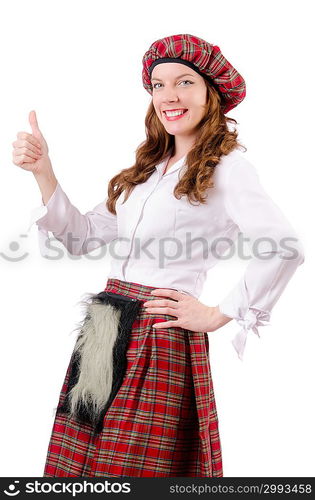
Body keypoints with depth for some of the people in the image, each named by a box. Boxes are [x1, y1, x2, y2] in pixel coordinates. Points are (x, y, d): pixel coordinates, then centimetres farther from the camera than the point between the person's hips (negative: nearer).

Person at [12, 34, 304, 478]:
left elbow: (285, 248, -19)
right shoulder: (149, 168, 17)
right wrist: (43, 172, 4)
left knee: (135, 468, 1)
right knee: (79, 461, 10)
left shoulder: (226, 166, -6)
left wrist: (219, 315, -11)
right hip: (105, 333, 7)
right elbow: (82, 236, 15)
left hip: (161, 337, -7)